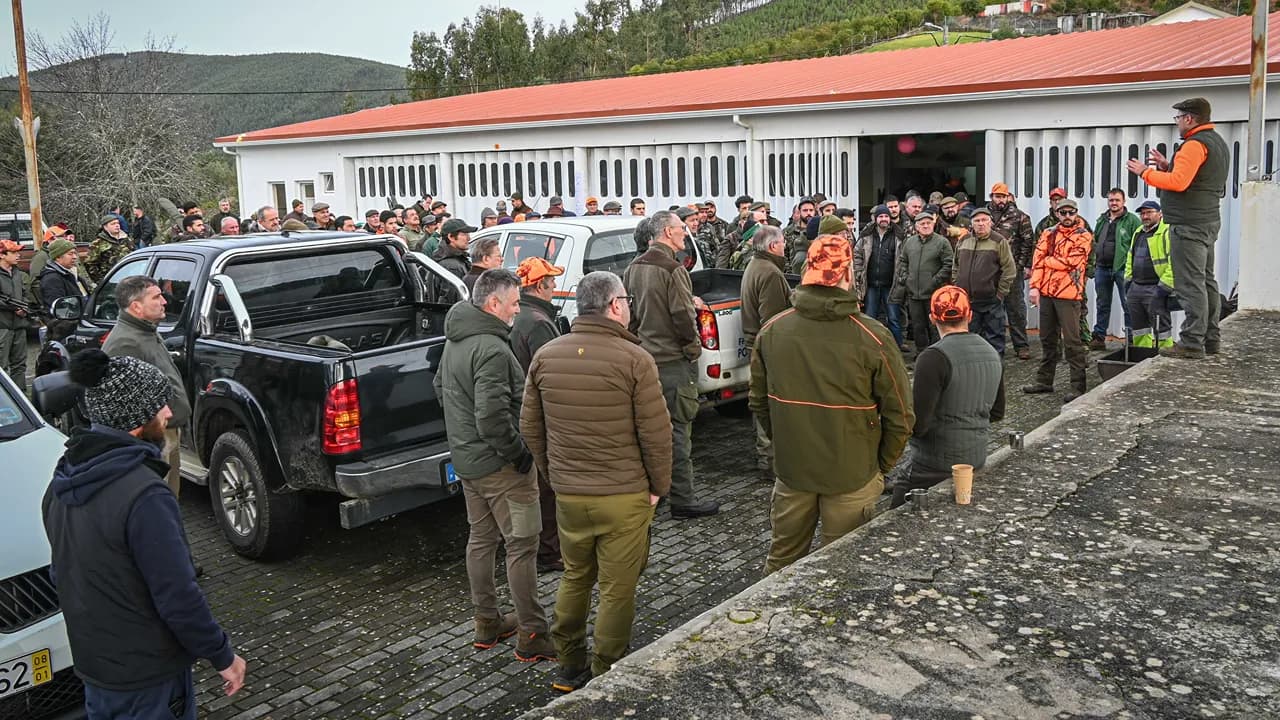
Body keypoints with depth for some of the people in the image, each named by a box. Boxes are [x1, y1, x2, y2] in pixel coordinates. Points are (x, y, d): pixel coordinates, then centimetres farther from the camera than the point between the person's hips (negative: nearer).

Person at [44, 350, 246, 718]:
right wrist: (223, 656, -13)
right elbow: (178, 596, -25)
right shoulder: (144, 495, -27)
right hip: (148, 675, -8)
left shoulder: (62, 482, 0)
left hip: (91, 662, 8)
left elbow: (63, 571, 11)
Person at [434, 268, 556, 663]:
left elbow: (441, 387, 22)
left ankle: (486, 623, 31)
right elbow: (493, 416, -30)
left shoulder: (454, 341, 8)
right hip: (499, 465, -10)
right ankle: (532, 636, 7)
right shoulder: (491, 349, -24)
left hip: (465, 458, 10)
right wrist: (520, 453, -18)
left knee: (481, 539, 18)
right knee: (522, 546, -1)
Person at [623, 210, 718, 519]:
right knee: (677, 428, -3)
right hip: (673, 360, -8)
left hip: (644, 356, 8)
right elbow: (683, 317, -20)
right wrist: (694, 345, -5)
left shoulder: (633, 268, 10)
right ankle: (683, 499, 1)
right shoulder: (672, 269, -16)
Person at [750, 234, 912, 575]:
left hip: (791, 470, 3)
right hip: (852, 476, -2)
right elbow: (899, 415, -10)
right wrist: (881, 465, 6)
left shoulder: (771, 331, -8)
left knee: (782, 560, 19)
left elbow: (758, 401, 3)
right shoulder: (873, 338, -17)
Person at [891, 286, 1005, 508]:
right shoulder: (992, 353, 6)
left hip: (936, 465, -8)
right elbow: (997, 413, 17)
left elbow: (917, 424, -22)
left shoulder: (935, 357, -20)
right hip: (978, 458, 8)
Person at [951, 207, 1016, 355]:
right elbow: (955, 268, 18)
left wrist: (1000, 294, -9)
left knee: (994, 338, 2)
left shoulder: (999, 241, -4)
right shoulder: (963, 241, 10)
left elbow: (1010, 270, -6)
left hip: (992, 302, -4)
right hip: (967, 301, 4)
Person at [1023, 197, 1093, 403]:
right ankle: (1044, 380, 24)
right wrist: (1035, 286, -7)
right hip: (1046, 292, 5)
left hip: (1068, 294, -5)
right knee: (1047, 338, 14)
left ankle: (1078, 386, 0)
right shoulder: (1049, 233, 12)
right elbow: (1037, 260, 3)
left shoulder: (1083, 236, -3)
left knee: (1072, 341, -4)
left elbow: (1070, 262, -16)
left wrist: (1047, 260, -3)